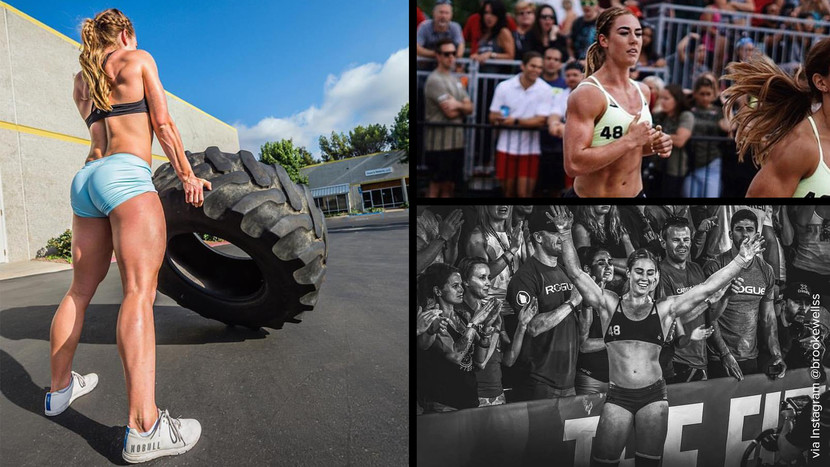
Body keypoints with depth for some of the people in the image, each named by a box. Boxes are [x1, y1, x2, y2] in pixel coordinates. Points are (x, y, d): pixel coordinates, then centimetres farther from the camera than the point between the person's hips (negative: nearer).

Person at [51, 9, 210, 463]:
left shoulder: (80, 82, 27)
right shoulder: (138, 59, 11)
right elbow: (162, 124, 4)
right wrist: (187, 176, 7)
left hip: (86, 178, 8)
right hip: (126, 176, -8)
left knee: (81, 289, 16)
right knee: (140, 289, -20)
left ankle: (59, 388, 27)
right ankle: (143, 427, -28)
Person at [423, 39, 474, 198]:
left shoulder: (456, 80, 18)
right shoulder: (435, 80, -9)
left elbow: (470, 108, 10)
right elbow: (450, 112, -15)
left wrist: (458, 104, -9)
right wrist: (462, 106, 3)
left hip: (457, 141, 8)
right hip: (439, 143, -8)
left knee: (449, 186, 12)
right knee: (436, 186, -1)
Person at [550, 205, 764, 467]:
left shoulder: (665, 309, 5)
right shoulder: (609, 304, 0)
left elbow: (708, 287, 2)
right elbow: (576, 274, -7)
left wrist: (742, 259, -3)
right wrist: (565, 234, -16)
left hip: (653, 395, 1)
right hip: (618, 395, -1)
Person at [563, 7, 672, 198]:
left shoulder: (642, 91, 5)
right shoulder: (587, 93, -20)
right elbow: (574, 164, -30)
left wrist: (653, 145, 0)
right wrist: (630, 140, -24)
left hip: (636, 193, 7)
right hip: (592, 195, -7)